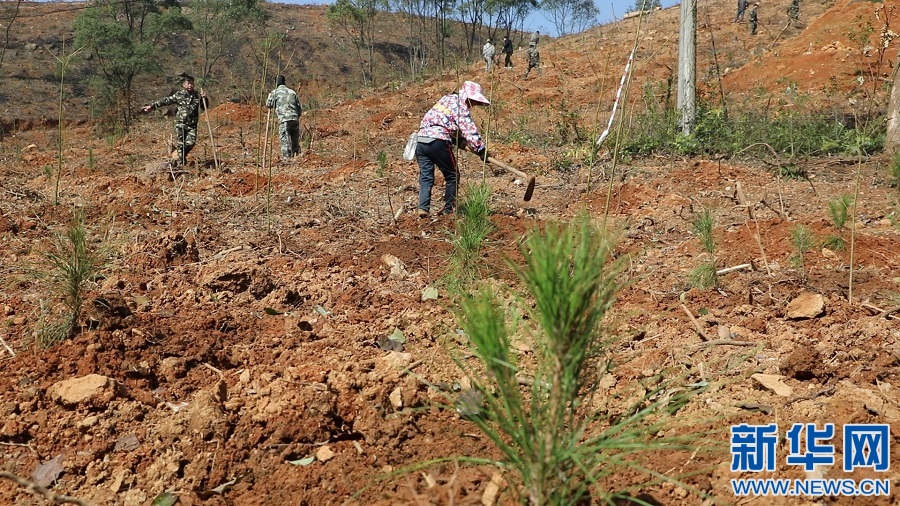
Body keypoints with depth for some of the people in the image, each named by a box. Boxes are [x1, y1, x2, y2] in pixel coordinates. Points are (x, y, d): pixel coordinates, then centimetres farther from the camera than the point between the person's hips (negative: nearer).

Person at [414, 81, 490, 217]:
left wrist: (459, 140, 24)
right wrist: (481, 149, -13)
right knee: (452, 176, 9)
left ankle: (423, 208, -5)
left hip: (421, 140, 7)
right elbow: (469, 130, -11)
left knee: (425, 176, 7)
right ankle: (448, 209, 11)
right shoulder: (461, 107, -3)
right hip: (438, 142, -7)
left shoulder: (447, 99, 21)